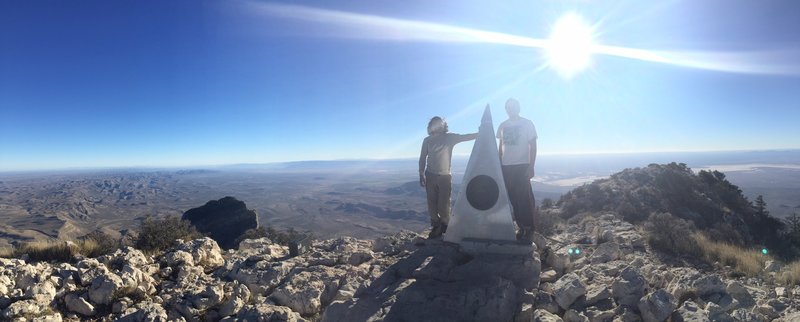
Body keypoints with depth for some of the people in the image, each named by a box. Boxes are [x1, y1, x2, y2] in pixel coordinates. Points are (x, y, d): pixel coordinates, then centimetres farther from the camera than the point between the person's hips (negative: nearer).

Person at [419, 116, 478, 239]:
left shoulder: (450, 137, 2)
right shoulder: (427, 140, 4)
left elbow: (466, 137, -3)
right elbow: (422, 158, 5)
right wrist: (421, 174, -4)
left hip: (445, 176, -1)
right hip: (430, 176, 1)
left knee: (444, 204, -4)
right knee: (432, 203, 2)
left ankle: (444, 227, 8)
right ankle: (435, 227, 11)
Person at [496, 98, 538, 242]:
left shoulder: (527, 124, 1)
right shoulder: (503, 126, 11)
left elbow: (533, 146, -2)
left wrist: (531, 167, -10)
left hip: (522, 166, -4)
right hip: (506, 167, 4)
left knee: (524, 199, -6)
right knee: (512, 199, 4)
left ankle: (529, 229, 3)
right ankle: (521, 227, 13)